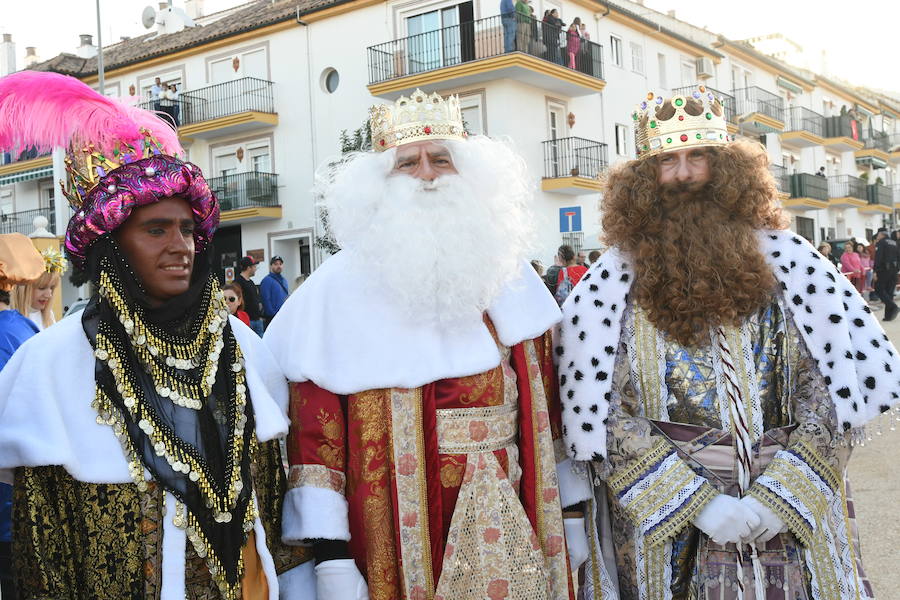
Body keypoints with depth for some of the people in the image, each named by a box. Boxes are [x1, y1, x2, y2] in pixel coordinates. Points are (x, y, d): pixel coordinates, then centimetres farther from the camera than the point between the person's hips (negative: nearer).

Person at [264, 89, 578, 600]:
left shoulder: (509, 277, 5)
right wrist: (331, 555, -13)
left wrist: (571, 508, 10)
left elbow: (545, 401, 9)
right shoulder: (339, 289, -8)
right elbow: (313, 427, -10)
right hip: (401, 538, -3)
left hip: (514, 522, 4)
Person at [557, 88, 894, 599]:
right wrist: (698, 503, -14)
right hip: (665, 522, -1)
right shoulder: (614, 284, -4)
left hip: (791, 518, 1)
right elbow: (602, 415, -8)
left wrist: (778, 495, -13)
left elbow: (833, 390, -2)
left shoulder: (788, 264, 0)